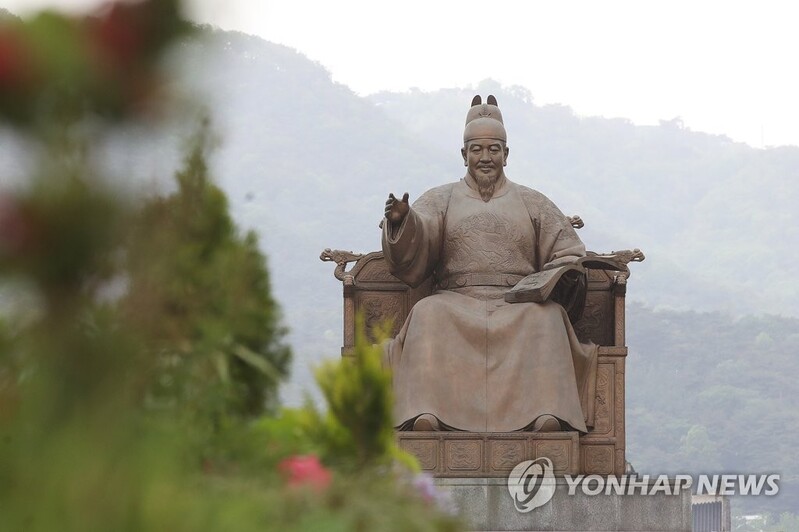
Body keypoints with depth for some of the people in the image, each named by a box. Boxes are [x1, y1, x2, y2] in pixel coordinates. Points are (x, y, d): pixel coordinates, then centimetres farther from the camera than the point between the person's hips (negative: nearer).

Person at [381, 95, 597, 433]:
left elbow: (566, 252, 16)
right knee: (428, 316, -34)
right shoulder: (440, 200, 19)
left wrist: (567, 275, -9)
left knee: (546, 318, -33)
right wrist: (401, 221, -22)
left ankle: (547, 413, -46)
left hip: (521, 306, 0)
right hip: (456, 304, 0)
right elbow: (413, 248, 2)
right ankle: (425, 412, -46)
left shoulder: (533, 203, 21)